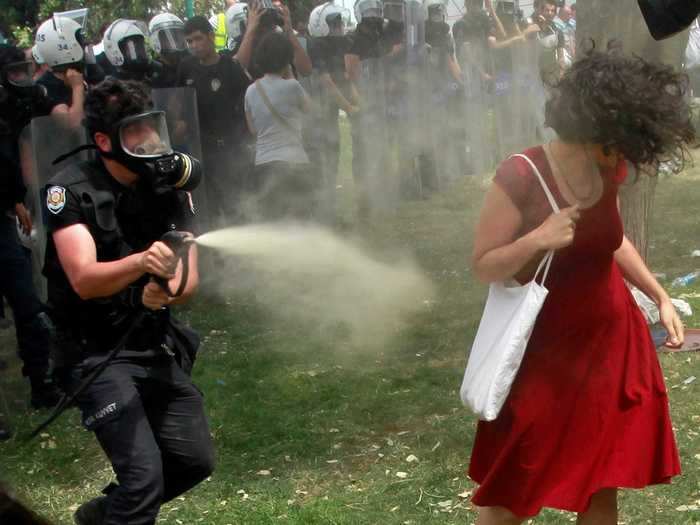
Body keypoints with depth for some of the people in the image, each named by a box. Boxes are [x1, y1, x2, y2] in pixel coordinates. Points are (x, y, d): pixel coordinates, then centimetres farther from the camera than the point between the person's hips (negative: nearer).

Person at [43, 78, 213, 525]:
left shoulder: (170, 187, 0)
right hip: (97, 352, -6)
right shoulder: (72, 191, -14)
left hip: (158, 346, 6)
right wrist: (140, 262, -46)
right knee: (145, 476, -18)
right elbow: (84, 280, -27)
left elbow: (190, 279, -8)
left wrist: (167, 289, -32)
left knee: (196, 460, 10)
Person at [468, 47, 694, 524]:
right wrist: (537, 240, -31)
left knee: (604, 480, 13)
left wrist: (660, 296, 8)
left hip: (613, 343, 6)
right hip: (547, 352, -6)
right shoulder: (521, 176, -21)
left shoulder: (607, 170, -2)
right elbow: (483, 267, -15)